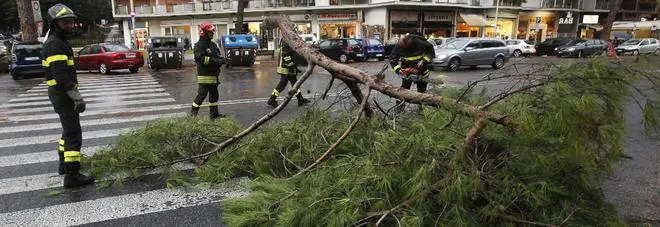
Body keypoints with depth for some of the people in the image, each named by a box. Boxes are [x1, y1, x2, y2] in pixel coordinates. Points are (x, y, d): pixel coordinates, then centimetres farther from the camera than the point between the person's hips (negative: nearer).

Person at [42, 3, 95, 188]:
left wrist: (74, 95, 24)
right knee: (74, 134, -11)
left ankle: (64, 164, 36)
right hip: (63, 95, -11)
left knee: (68, 130, 23)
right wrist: (77, 97, -25)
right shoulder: (55, 44, -16)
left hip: (61, 94, 11)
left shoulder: (59, 41, 17)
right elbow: (61, 75, -24)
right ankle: (72, 176, -10)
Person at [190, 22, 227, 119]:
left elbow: (217, 57, 20)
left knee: (214, 94, 13)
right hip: (204, 75, -9)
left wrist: (222, 60, -4)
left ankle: (214, 113, 23)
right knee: (202, 94, -9)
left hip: (213, 74, 9)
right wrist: (218, 61, -23)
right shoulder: (199, 46, -11)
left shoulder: (213, 44, 16)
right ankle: (193, 113, 1)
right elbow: (202, 59, -22)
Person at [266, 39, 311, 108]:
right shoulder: (285, 43, -19)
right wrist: (293, 66, -22)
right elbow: (286, 58, -25)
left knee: (295, 83, 14)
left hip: (290, 69, 10)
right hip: (286, 69, -10)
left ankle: (301, 100, 22)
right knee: (282, 84, -5)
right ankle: (271, 100, 4)